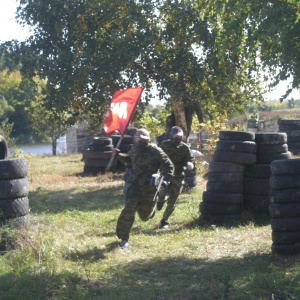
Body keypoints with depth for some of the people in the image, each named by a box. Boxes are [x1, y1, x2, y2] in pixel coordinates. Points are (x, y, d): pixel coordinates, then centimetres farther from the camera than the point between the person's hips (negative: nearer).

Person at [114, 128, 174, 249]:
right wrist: (119, 155, 9)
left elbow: (169, 166, -9)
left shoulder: (155, 151, -13)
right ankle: (124, 239, -5)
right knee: (129, 210, -14)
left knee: (145, 215, 11)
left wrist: (166, 179, -21)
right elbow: (129, 159, 25)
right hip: (135, 184, 3)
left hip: (150, 187, -3)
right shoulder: (134, 149, 3)